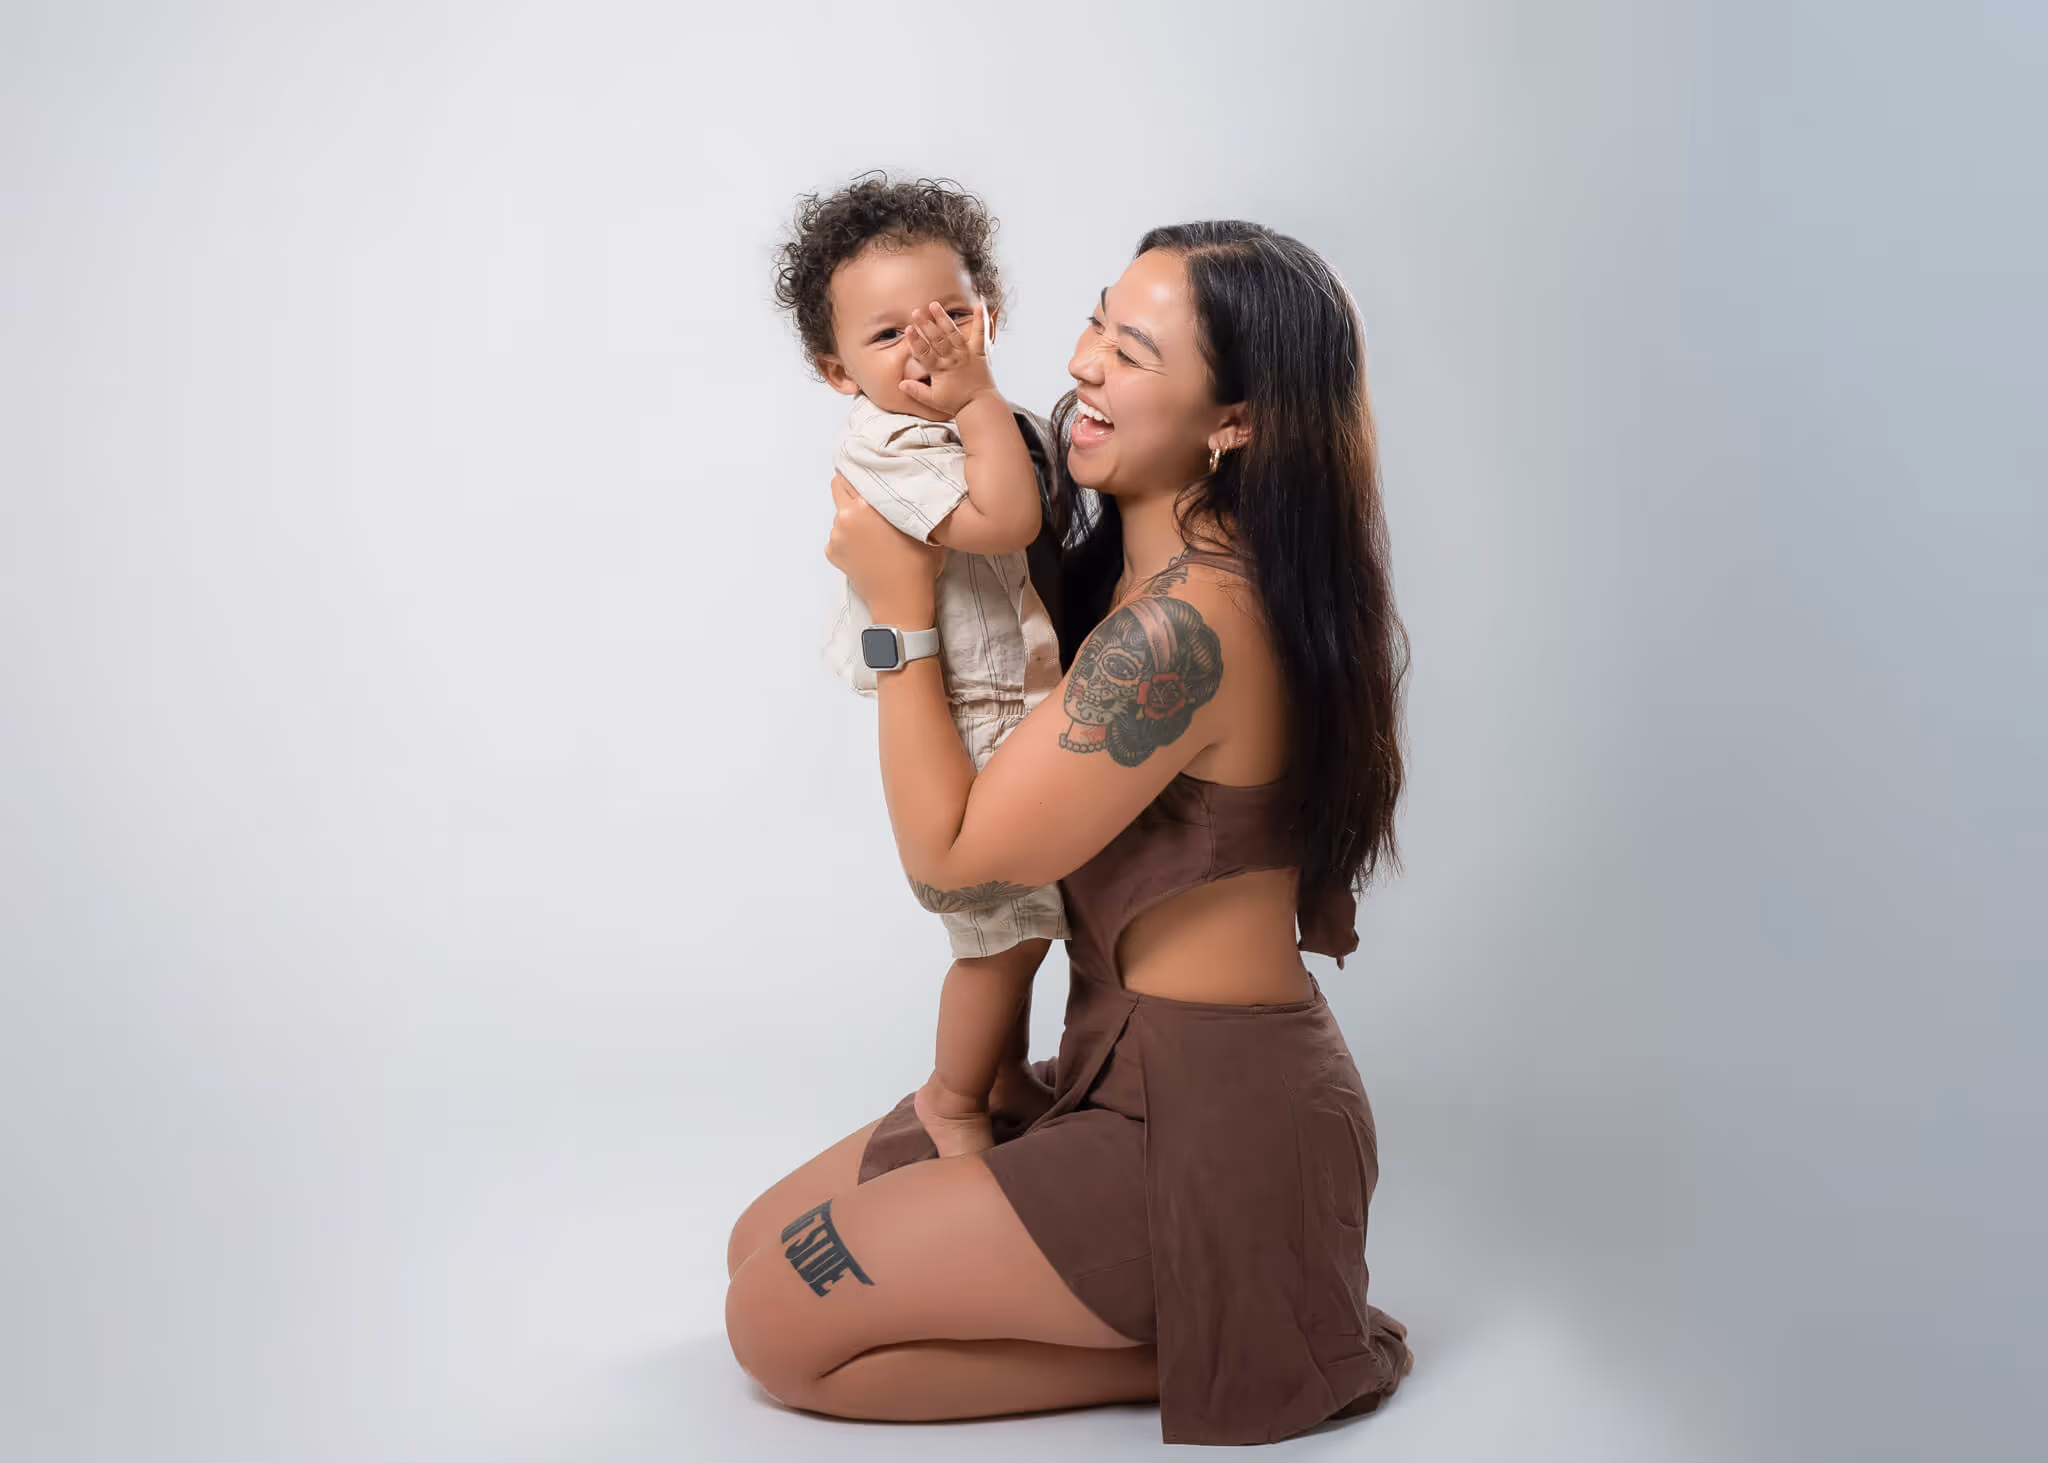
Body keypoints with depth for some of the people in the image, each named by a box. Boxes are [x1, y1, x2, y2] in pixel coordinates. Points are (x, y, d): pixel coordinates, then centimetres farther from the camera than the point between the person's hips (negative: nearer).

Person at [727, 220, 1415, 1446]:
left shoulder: (1188, 622, -27)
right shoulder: (1149, 563, 3)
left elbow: (949, 851, -19)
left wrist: (902, 604, -11)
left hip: (1207, 1127, -10)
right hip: (1131, 1070, 10)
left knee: (779, 1325, -4)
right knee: (763, 1246, 14)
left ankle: (1195, 1355, 1)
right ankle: (1213, 1321, 12)